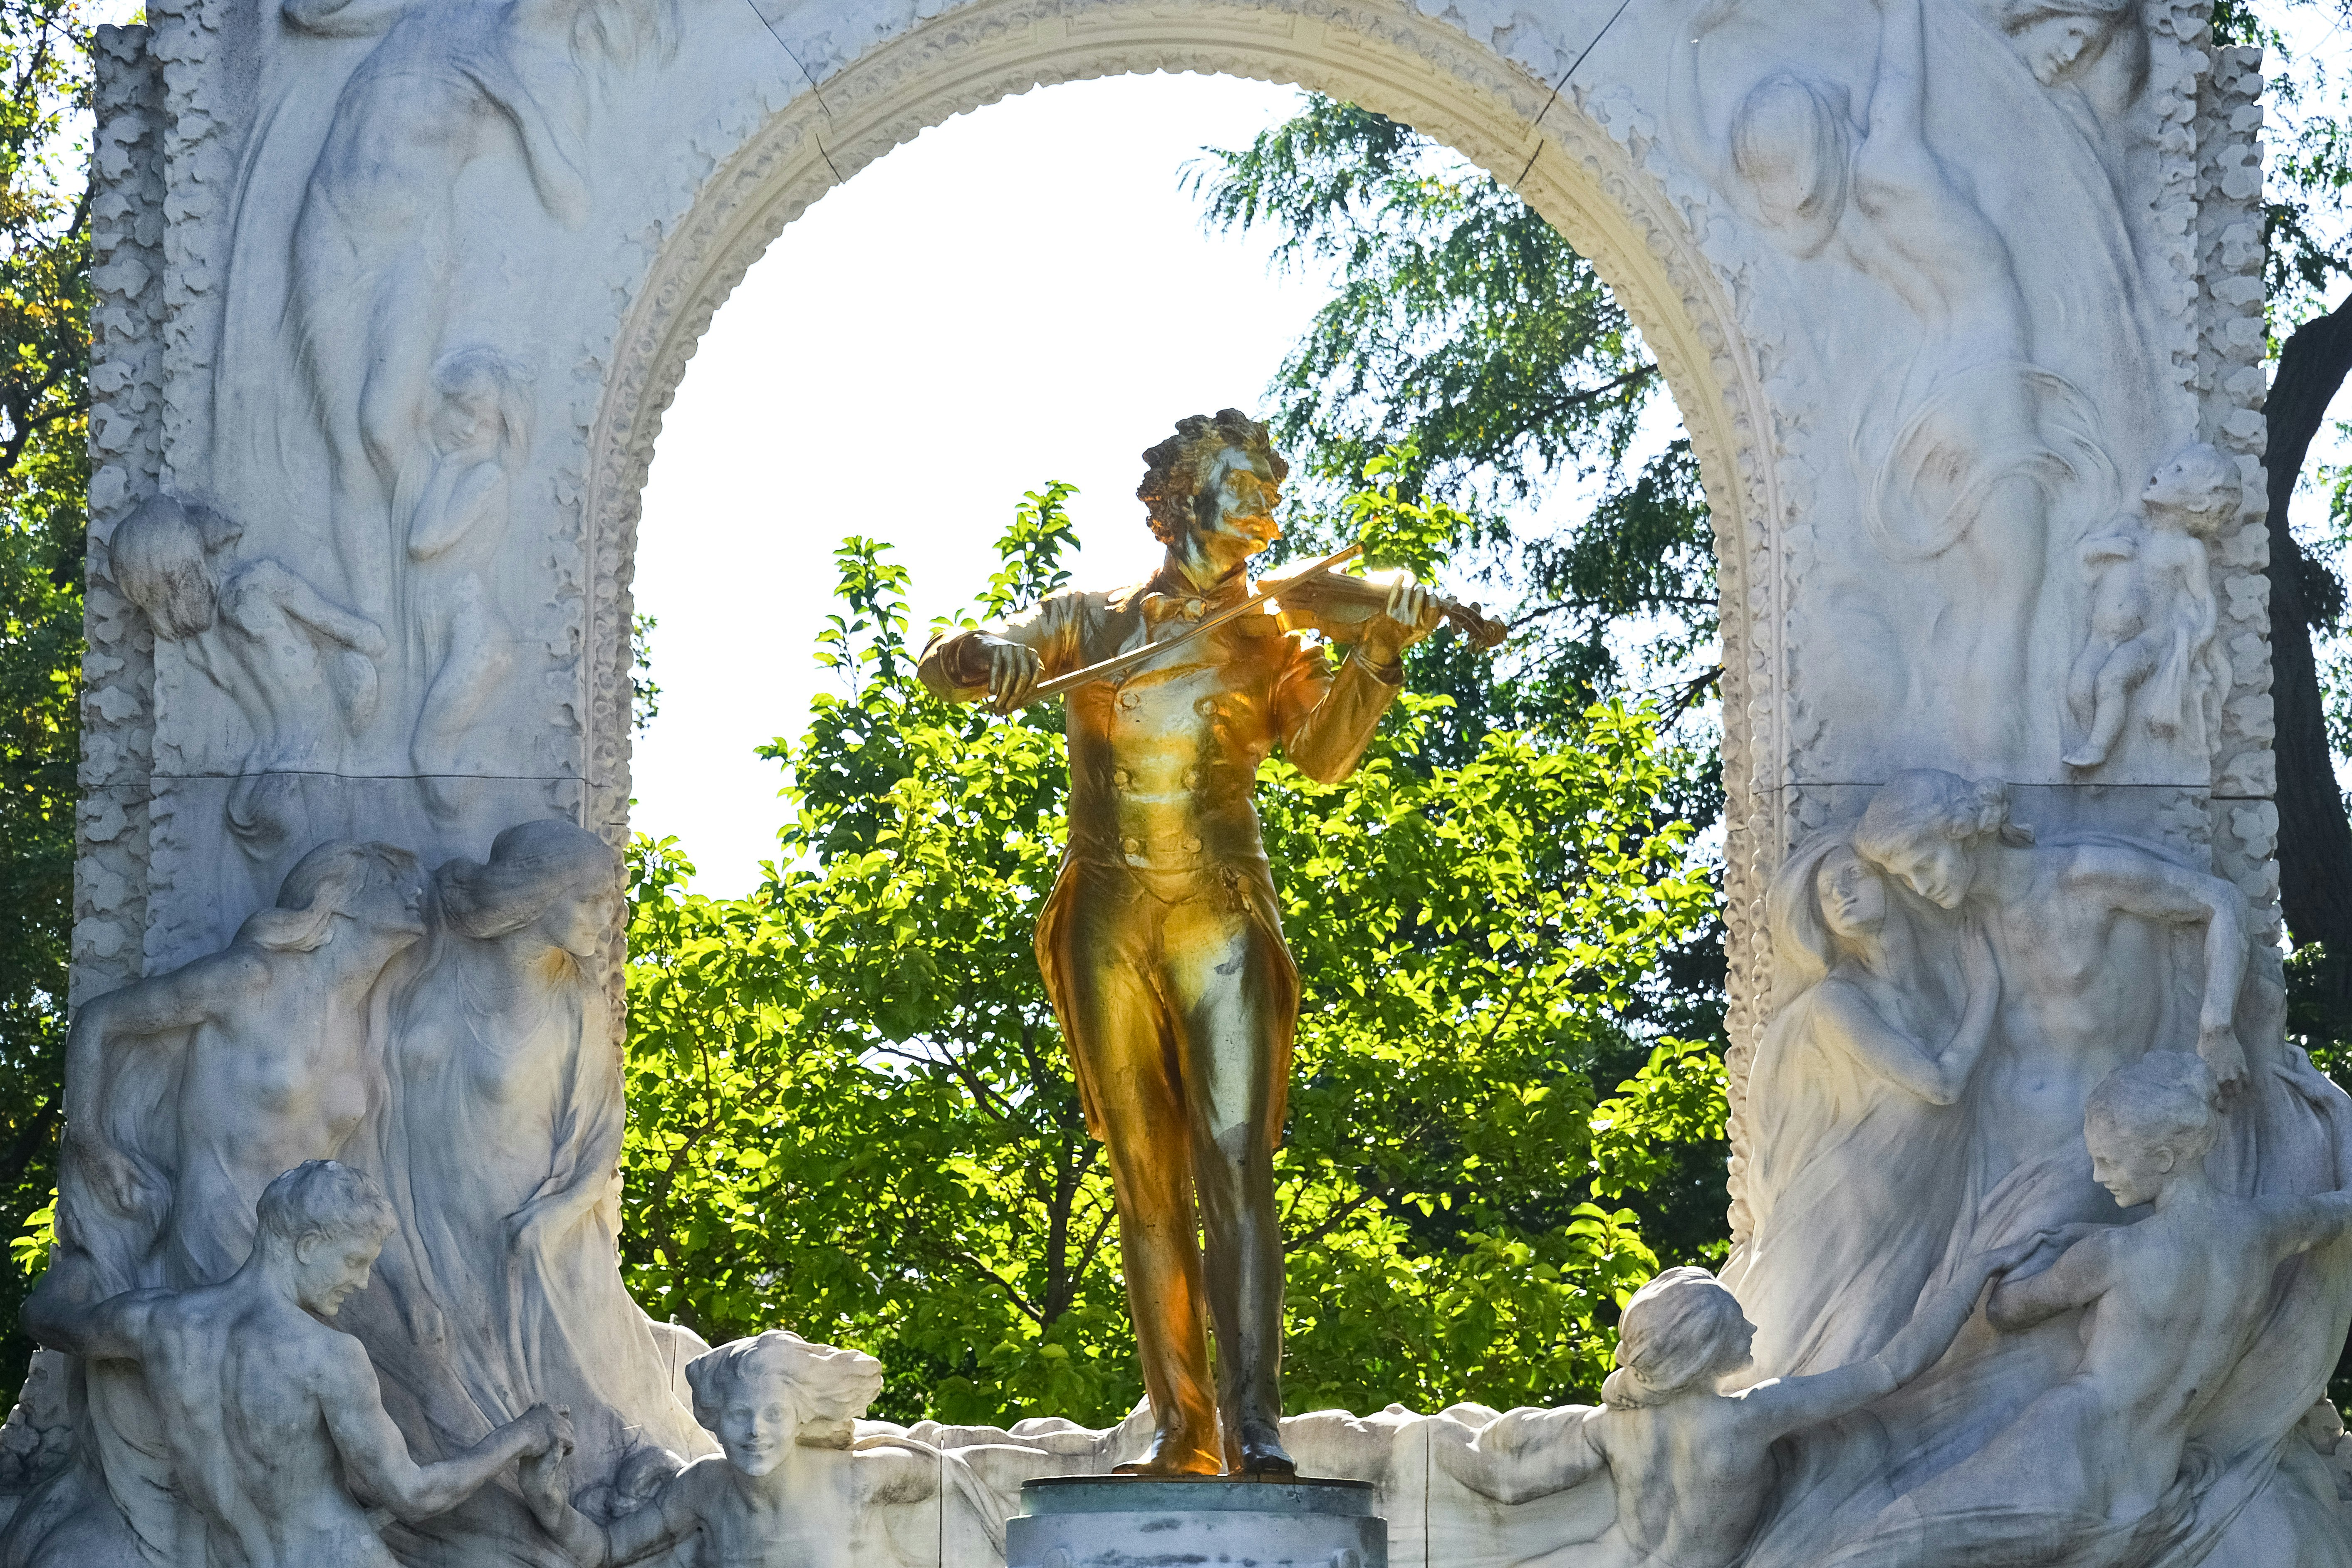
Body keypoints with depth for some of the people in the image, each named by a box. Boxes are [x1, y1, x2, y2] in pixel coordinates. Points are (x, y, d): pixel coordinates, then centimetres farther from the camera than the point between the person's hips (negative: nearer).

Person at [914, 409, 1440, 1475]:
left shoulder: (1271, 639, 11)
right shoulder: (1092, 621, 12)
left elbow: (1323, 756, -3)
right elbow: (945, 664, 3)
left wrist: (1378, 657, -19)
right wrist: (986, 659, -21)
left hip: (1219, 916, -1)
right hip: (1109, 924, 1)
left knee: (1236, 1165, -13)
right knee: (1147, 1185, 3)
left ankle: (1253, 1425, -16)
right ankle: (1180, 1425, 6)